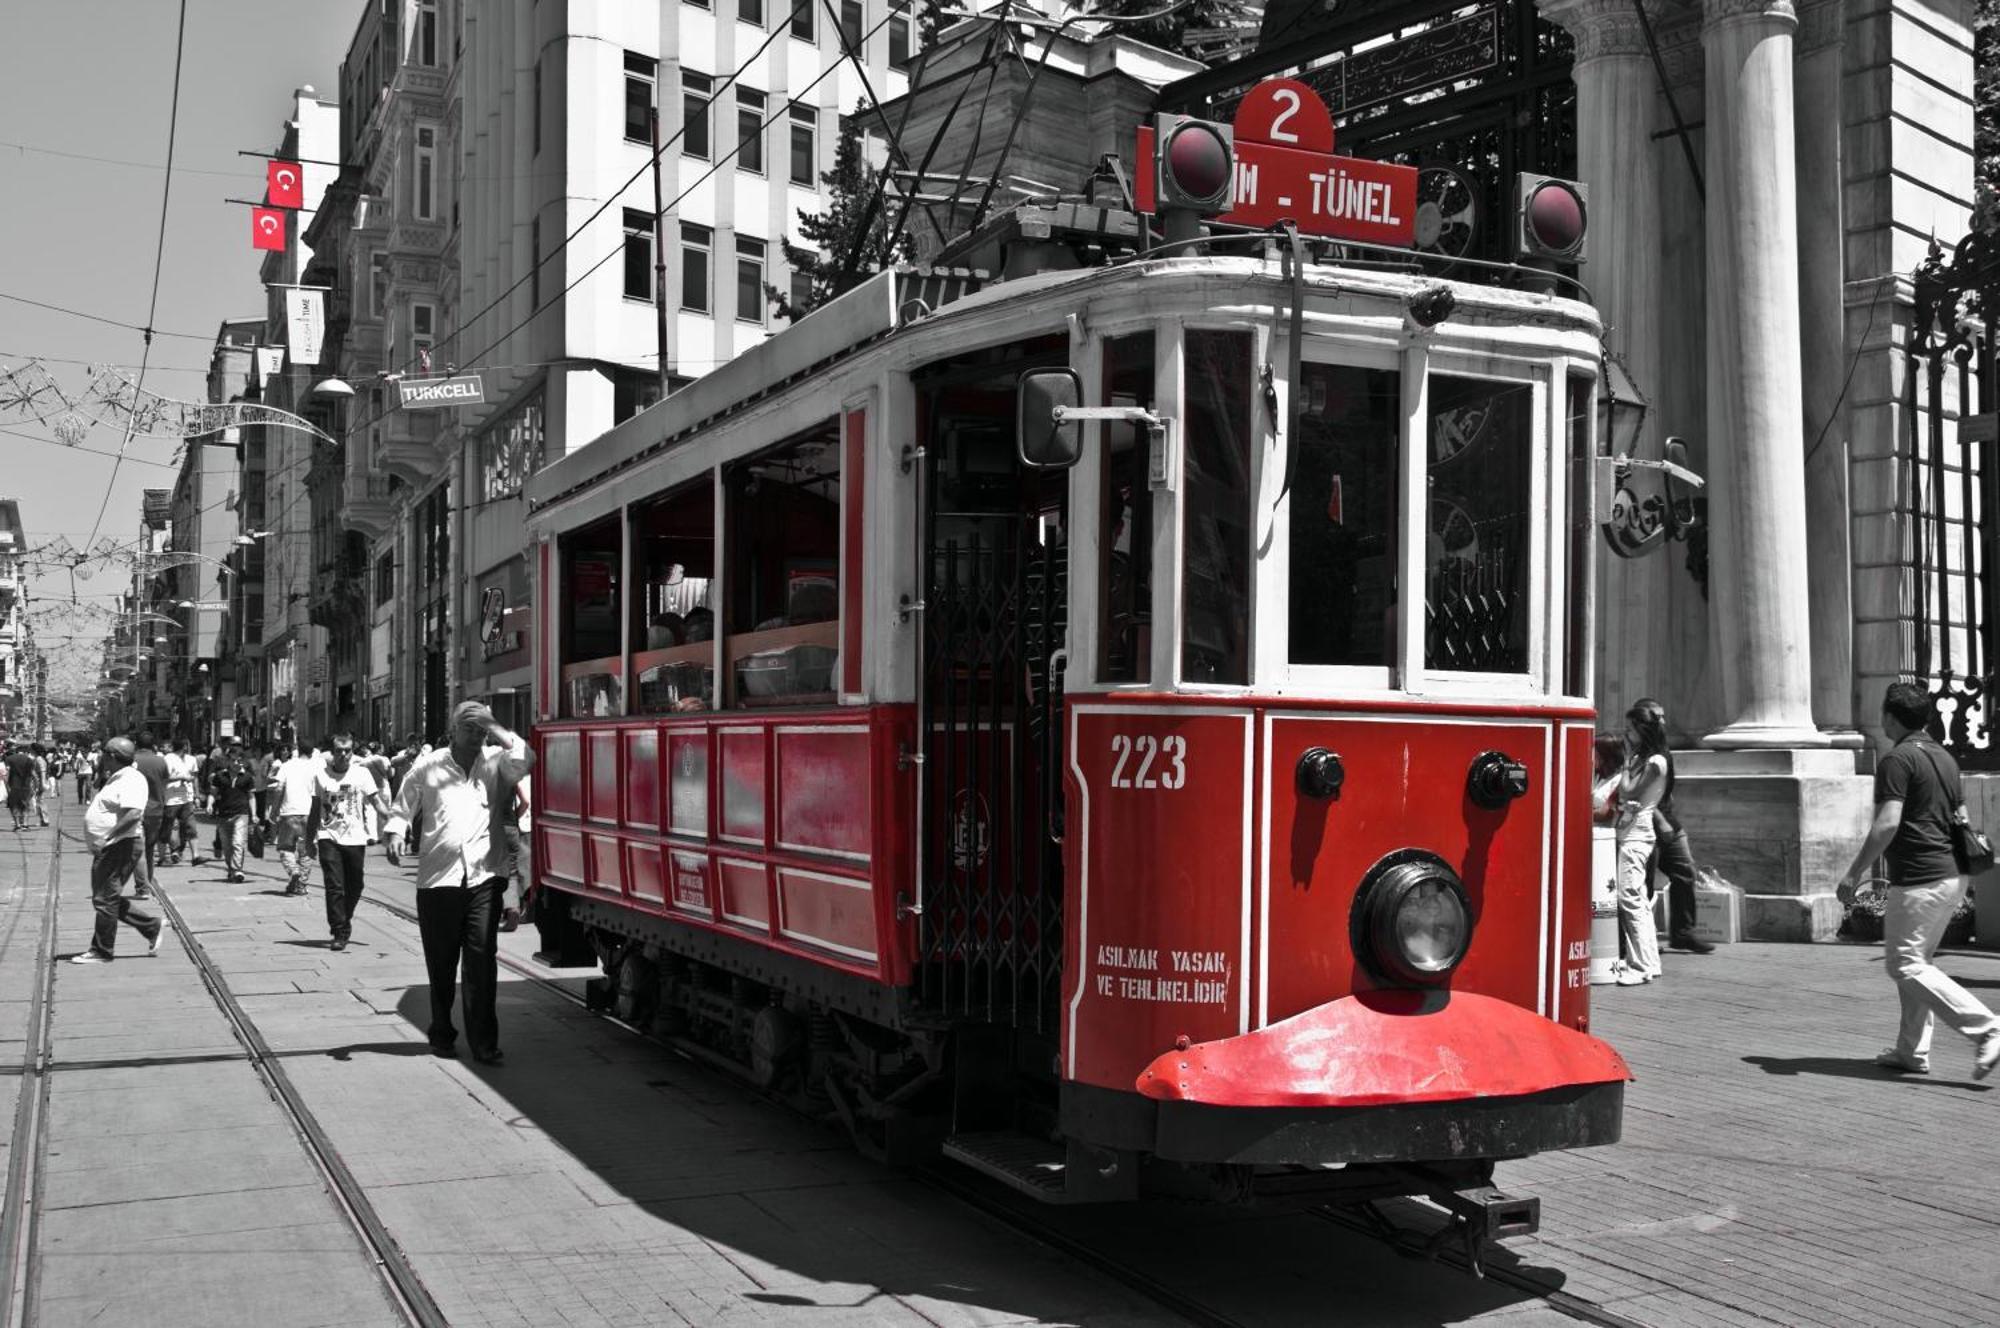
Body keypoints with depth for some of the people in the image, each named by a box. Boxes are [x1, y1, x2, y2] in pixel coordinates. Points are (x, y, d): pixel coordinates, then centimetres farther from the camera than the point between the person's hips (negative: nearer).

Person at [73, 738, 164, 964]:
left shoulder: (131, 779, -15)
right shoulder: (116, 778, 18)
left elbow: (133, 813, -29)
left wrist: (107, 837, -30)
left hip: (121, 846, -11)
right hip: (107, 849, 11)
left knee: (105, 899, -7)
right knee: (108, 899, 14)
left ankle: (101, 951, 1)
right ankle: (152, 927, 20)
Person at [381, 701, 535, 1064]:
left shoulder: (495, 763, 8)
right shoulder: (428, 767, 10)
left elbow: (524, 760, -13)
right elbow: (401, 809, 15)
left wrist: (493, 729, -6)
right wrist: (392, 835, -4)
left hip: (484, 878, -1)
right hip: (437, 880, 1)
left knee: (482, 959, -7)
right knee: (441, 962, 8)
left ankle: (484, 1042, -5)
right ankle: (442, 1034, 22)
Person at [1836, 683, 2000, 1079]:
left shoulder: (1897, 760, -13)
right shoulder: (1945, 758, 15)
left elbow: (1887, 824, -22)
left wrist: (1853, 874, -17)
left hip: (1918, 879, -10)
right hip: (1953, 875, 10)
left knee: (1905, 965, -6)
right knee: (1915, 961, 16)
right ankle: (1912, 1052, 17)